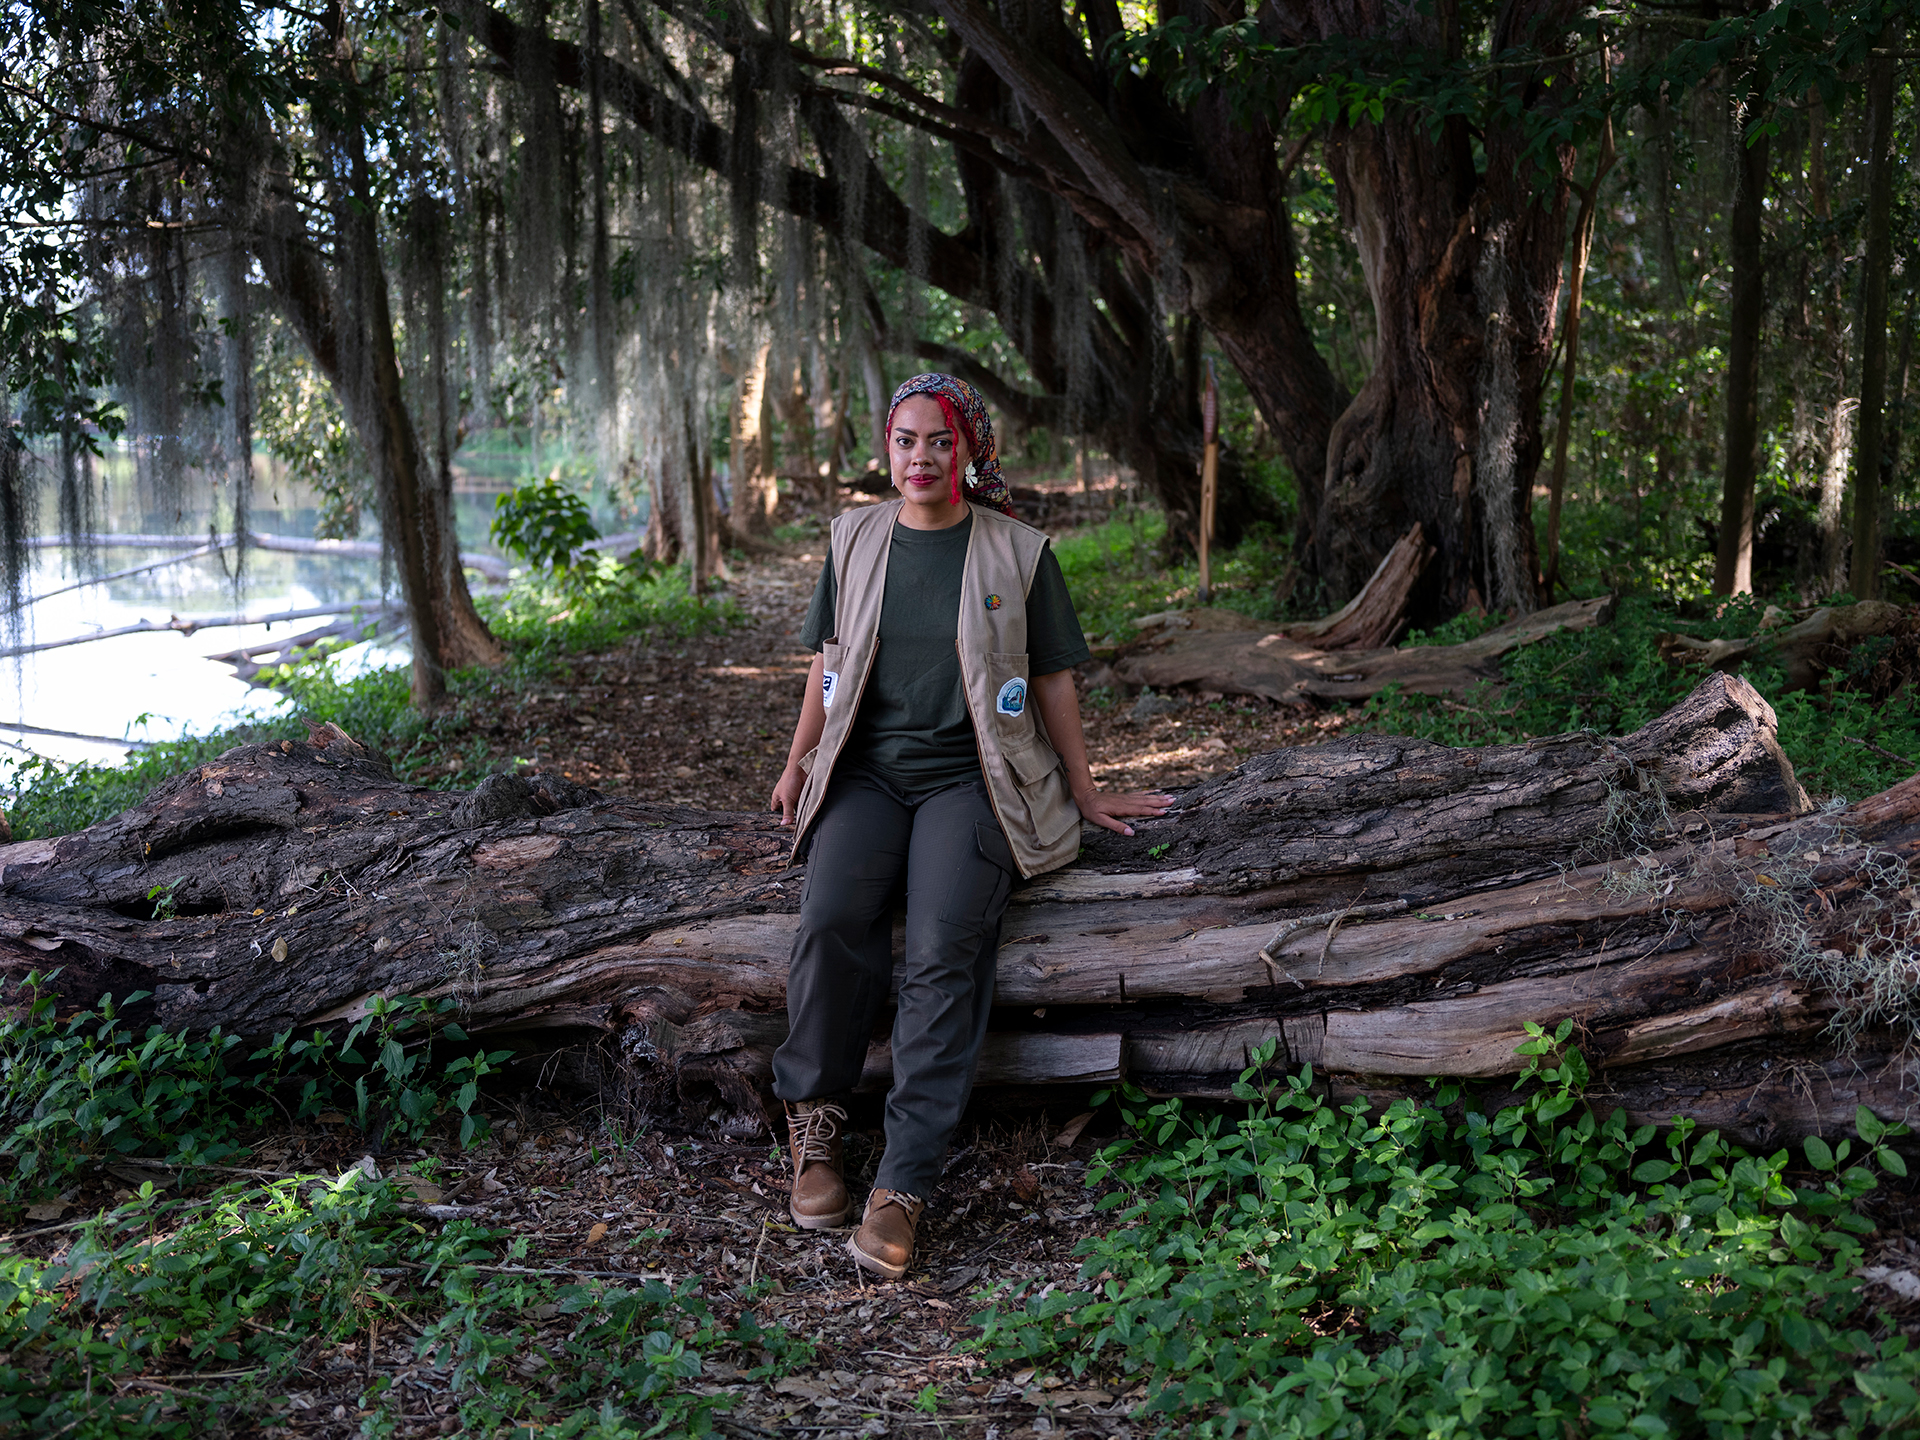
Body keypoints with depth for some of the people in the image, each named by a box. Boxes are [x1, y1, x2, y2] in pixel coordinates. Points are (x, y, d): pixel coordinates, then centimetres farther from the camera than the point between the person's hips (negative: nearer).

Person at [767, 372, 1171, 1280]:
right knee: (833, 917, -28)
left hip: (970, 776, -2)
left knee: (946, 947, -27)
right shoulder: (855, 539, 11)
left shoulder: (1017, 552, 3)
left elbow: (1052, 678, 8)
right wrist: (798, 766, 14)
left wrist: (1085, 795, 11)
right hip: (867, 770, 2)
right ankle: (813, 1124, -9)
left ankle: (903, 1185, -25)